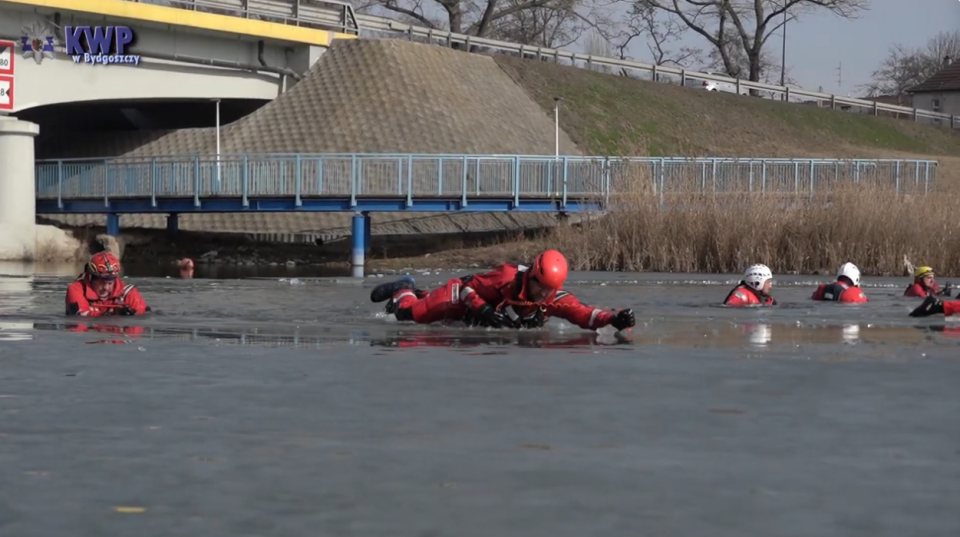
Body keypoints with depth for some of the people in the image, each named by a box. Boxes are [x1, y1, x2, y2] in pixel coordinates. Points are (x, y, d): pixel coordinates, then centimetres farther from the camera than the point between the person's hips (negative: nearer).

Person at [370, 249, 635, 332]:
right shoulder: (508, 278, -40)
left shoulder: (555, 299, -29)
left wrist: (614, 319, -56)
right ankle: (404, 291, 32)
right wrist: (483, 310, -46)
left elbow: (584, 314, -40)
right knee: (409, 315, -1)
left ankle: (416, 293, 54)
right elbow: (468, 287, -29)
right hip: (460, 295, -5)